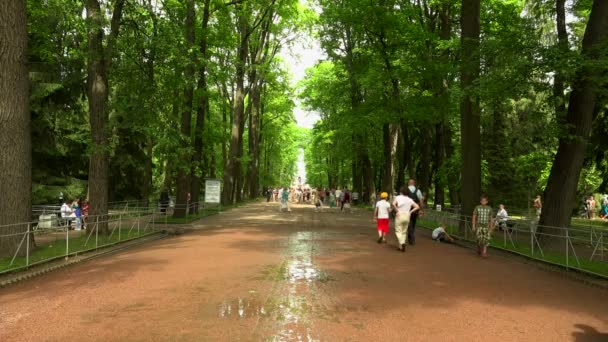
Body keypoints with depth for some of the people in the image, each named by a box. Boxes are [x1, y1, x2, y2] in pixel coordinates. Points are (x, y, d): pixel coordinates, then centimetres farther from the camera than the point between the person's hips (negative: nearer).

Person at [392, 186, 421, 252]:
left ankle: (402, 243, -22)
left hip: (399, 215, -4)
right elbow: (417, 207, 1)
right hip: (407, 216, 4)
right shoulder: (410, 199, 9)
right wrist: (410, 212, 3)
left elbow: (393, 204, -20)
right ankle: (401, 246, 13)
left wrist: (397, 211, -10)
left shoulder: (398, 197, -1)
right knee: (404, 232, 14)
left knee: (398, 231, 1)